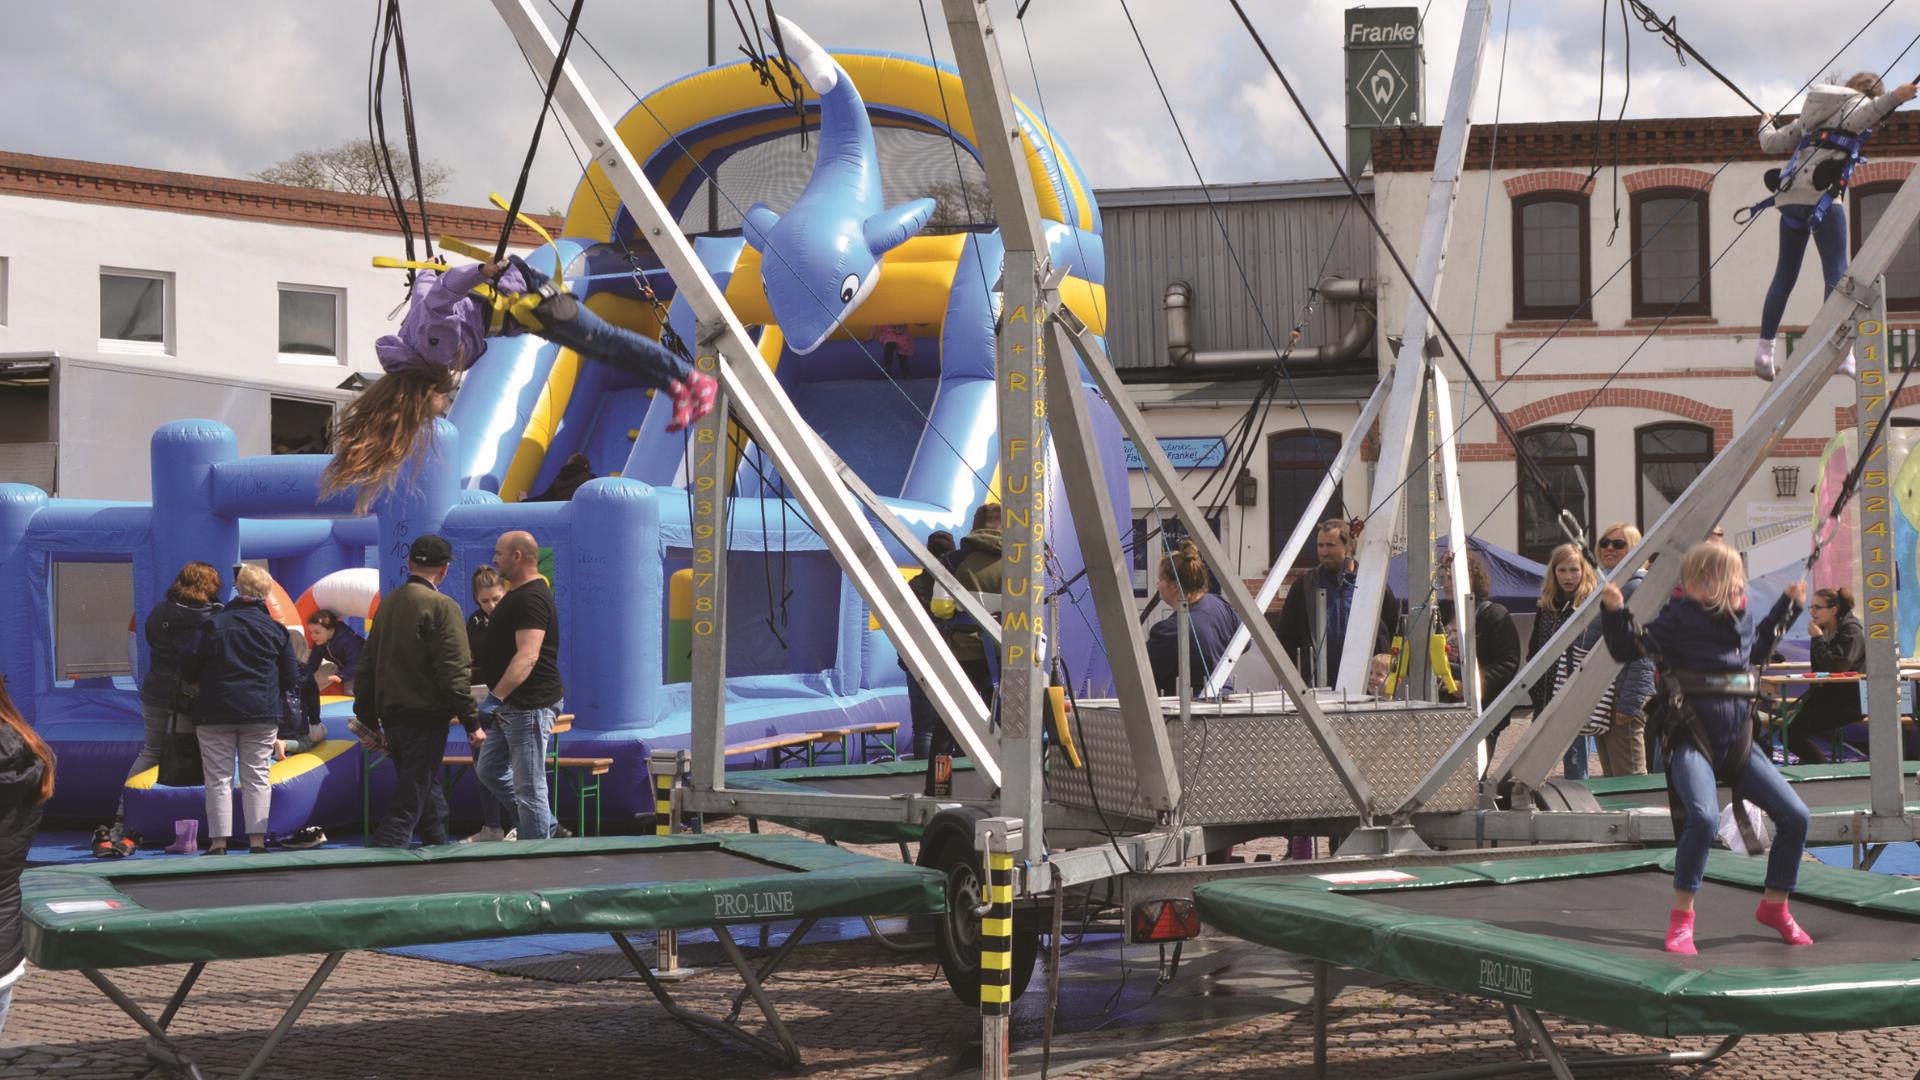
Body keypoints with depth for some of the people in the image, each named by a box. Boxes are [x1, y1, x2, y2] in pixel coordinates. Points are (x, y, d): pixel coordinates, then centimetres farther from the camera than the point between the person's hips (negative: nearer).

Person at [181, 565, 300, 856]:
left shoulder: (211, 625, -3)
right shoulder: (275, 629, 0)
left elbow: (188, 670, -4)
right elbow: (291, 678, 4)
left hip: (215, 712, -1)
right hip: (262, 713, 1)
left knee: (218, 778, 4)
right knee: (257, 777, 5)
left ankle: (218, 843, 2)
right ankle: (257, 840, 1)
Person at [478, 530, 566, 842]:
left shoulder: (531, 598, -18)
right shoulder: (520, 594, 17)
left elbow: (527, 656, -28)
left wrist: (497, 696, -32)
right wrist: (497, 698, 23)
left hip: (529, 706, -11)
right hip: (512, 706, 11)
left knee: (529, 786, -5)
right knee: (489, 769, 18)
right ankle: (545, 826, 26)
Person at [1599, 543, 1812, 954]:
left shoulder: (1740, 618, 12)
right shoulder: (1678, 619, -7)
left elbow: (1757, 649, 34)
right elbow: (1627, 649, -6)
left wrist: (1788, 605, 34)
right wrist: (1615, 612, -21)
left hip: (1738, 742, 7)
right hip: (1693, 741, -7)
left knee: (1795, 816, 2)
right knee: (1704, 817, -30)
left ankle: (1774, 906, 23)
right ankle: (1681, 916, -14)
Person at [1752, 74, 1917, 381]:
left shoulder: (1816, 112, 25)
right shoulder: (1855, 102, 6)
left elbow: (1772, 143, 22)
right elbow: (1858, 116, -20)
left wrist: (1765, 124, 44)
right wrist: (1892, 98, -34)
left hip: (1790, 197, 7)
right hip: (1821, 198, -7)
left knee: (1785, 275, 13)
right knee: (1836, 274, -8)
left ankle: (1764, 348, 12)